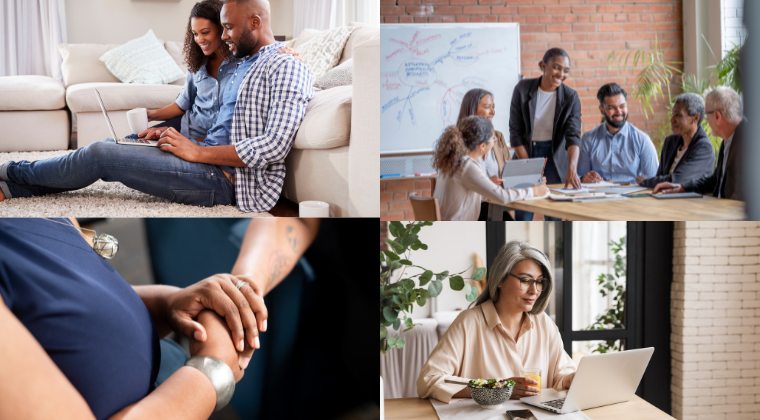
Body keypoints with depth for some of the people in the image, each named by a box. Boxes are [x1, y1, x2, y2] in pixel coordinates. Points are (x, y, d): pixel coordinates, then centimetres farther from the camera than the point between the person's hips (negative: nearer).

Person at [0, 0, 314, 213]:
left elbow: (275, 145, -23)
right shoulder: (243, 65, 21)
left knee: (102, 155, -9)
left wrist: (197, 152, -18)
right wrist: (170, 135, 6)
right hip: (209, 162, 9)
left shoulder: (285, 67, -11)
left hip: (224, 178, -9)